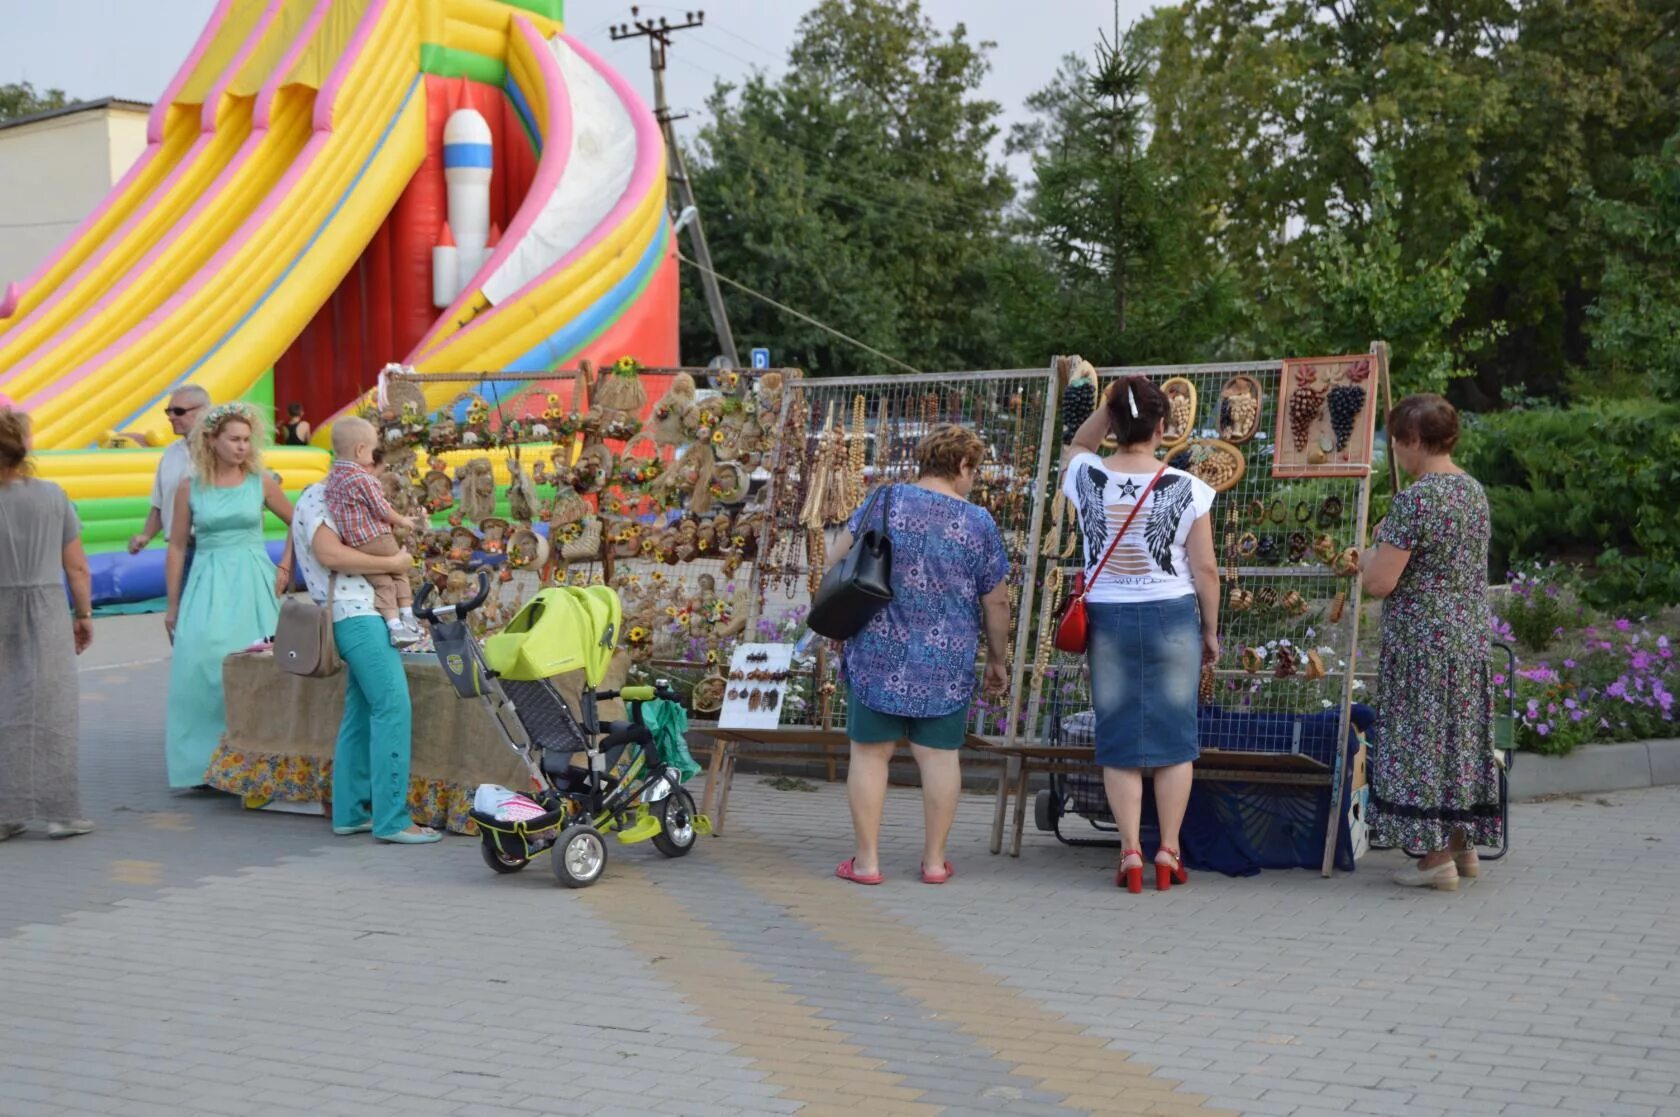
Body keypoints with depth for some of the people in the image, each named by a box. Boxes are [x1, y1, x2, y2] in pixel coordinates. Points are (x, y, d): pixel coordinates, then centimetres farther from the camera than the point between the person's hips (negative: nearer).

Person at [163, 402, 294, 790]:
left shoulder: (261, 482, 3)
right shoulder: (190, 488, 3)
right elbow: (177, 547, 7)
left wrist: (287, 568, 4)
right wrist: (173, 605, 6)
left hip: (252, 583, 0)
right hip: (207, 583, 0)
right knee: (203, 658, -13)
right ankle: (205, 761, -5)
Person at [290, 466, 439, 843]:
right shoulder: (317, 498, -7)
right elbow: (330, 554, -21)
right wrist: (392, 563, -17)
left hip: (364, 612, 10)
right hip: (356, 614, -10)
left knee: (361, 714, 11)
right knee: (393, 707, -14)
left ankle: (350, 812, 16)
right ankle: (392, 819, -14)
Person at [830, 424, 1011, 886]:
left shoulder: (884, 501, -1)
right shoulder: (979, 523, -2)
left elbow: (838, 562, 0)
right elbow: (996, 602, 3)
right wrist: (998, 658, 17)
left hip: (877, 654, 0)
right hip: (948, 662, 0)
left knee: (870, 751, 6)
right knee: (939, 754, 7)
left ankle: (866, 860, 9)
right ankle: (935, 860, 13)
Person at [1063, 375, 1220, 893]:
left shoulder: (1086, 478, -4)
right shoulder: (1187, 488, -8)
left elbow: (1077, 445, 23)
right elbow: (1206, 569, -3)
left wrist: (1110, 404, 11)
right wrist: (1211, 631, 8)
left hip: (1107, 617, 1)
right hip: (1172, 616, -1)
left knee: (1118, 740, 7)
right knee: (1173, 736, 8)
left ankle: (1130, 851, 4)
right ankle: (1169, 851, 10)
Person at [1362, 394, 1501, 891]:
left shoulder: (1414, 501, -19)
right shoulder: (1475, 491, 8)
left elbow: (1380, 583, -20)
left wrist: (1369, 554, 0)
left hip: (1422, 640, -8)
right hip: (1471, 637, 8)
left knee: (1423, 739, 0)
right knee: (1460, 734, 16)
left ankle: (1438, 858, 4)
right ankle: (1464, 847, 24)